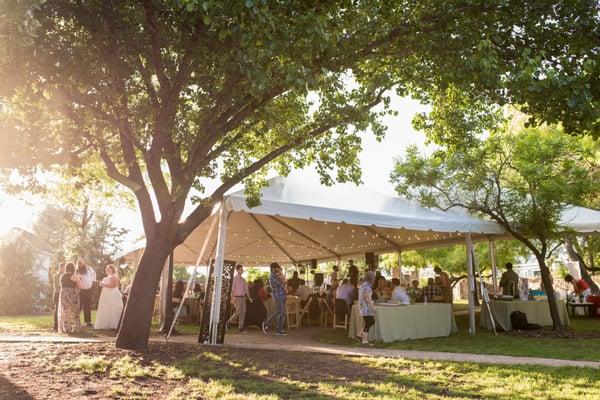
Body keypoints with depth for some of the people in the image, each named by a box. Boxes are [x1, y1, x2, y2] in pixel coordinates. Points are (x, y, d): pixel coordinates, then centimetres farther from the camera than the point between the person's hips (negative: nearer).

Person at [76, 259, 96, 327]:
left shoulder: (89, 269, 8)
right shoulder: (77, 271, -4)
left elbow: (94, 273, 28)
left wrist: (93, 280, 21)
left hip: (88, 289, 4)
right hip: (80, 290, -4)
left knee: (88, 306, 8)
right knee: (79, 306, -5)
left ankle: (88, 321, 14)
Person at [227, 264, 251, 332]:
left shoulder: (243, 280, 14)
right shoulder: (235, 278, -6)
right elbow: (232, 289, -9)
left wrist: (249, 297, 10)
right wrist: (232, 299, -16)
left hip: (243, 297, 6)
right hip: (237, 297, -6)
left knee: (243, 312, 2)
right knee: (238, 312, -11)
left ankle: (241, 327, 7)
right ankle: (229, 322, 7)